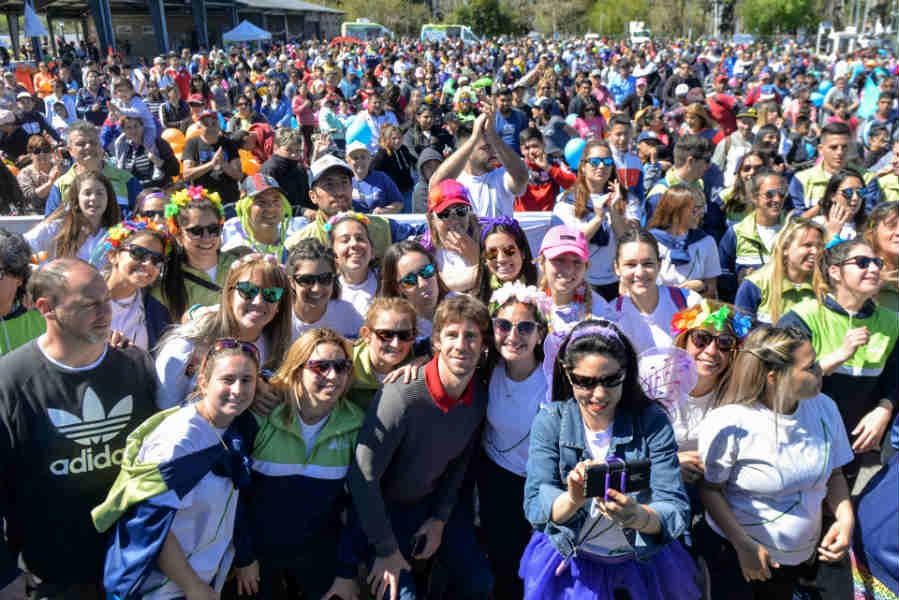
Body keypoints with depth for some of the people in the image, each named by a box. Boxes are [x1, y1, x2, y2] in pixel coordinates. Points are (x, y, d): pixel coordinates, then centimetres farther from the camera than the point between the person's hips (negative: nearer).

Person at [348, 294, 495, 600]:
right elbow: (363, 478, -26)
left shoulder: (480, 394, -11)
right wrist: (386, 550, -19)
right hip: (385, 508, -5)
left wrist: (440, 519, 2)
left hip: (437, 502, 6)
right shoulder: (402, 396, -33)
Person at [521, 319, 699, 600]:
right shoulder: (550, 422, -9)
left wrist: (639, 517, -39)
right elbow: (534, 505, -15)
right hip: (568, 566, 0)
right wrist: (574, 499, -36)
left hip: (641, 565, 1)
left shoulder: (652, 422, -11)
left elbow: (676, 510, -17)